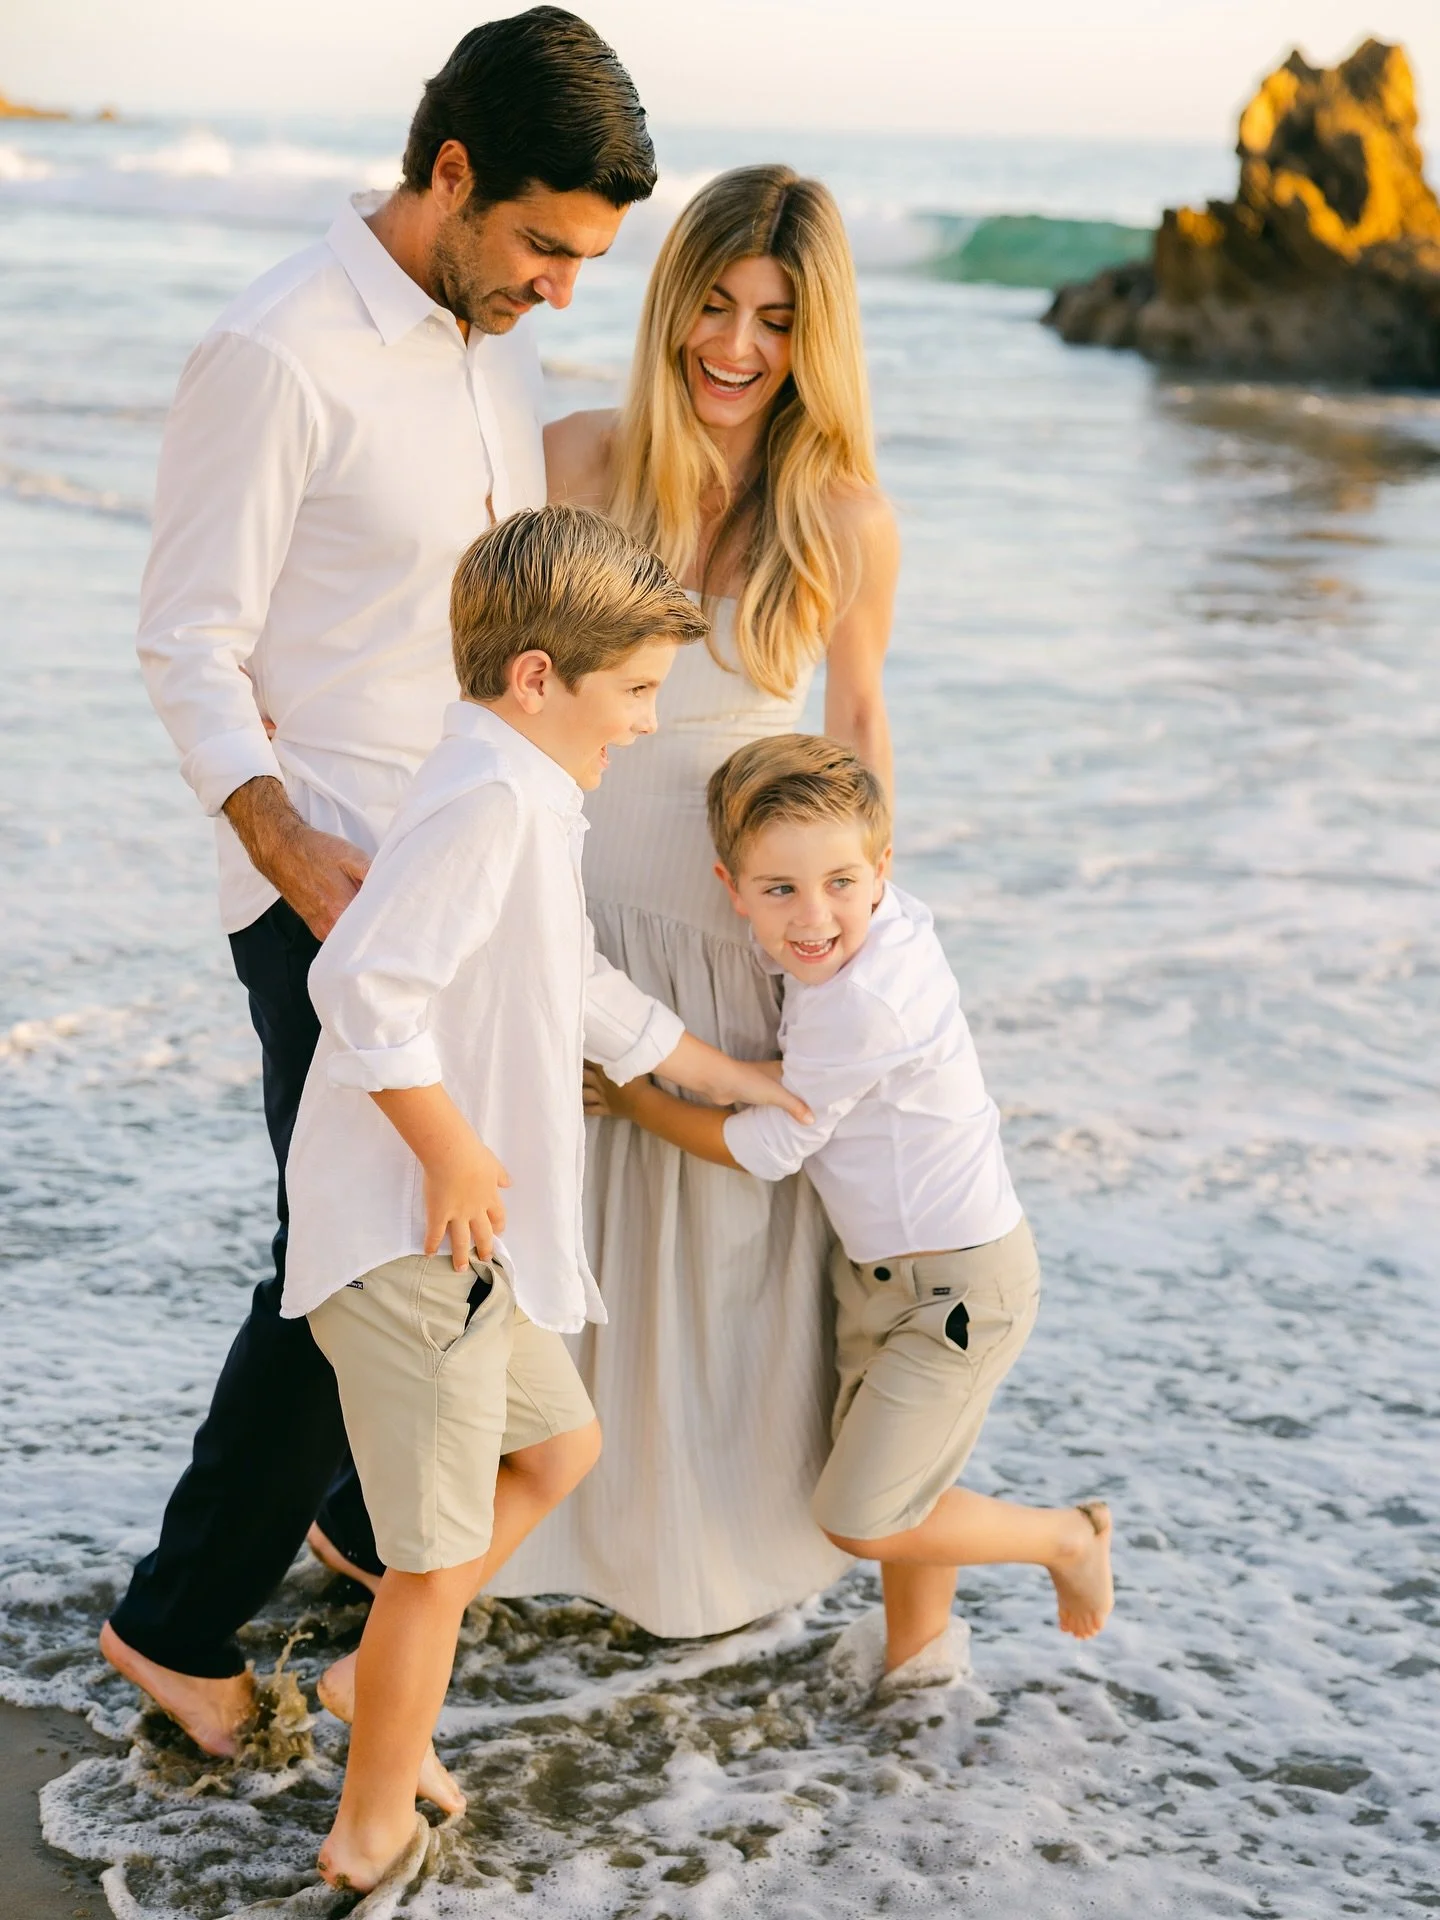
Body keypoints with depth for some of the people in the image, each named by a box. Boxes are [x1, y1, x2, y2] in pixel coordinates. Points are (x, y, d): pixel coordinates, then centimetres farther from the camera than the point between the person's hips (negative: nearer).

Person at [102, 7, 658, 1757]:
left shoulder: (497, 341, 9)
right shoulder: (278, 356, -17)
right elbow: (190, 645, -16)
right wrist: (293, 851, -27)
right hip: (328, 885, -8)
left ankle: (375, 1519, 36)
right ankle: (179, 1621, 11)